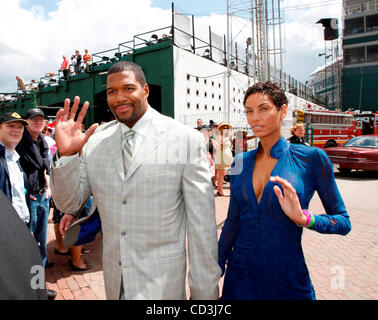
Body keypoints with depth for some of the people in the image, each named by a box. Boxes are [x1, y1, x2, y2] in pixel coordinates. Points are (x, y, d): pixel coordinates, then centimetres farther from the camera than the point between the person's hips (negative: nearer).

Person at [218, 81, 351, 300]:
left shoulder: (311, 158, -10)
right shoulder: (241, 161, 0)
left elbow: (343, 222, -4)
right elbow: (233, 221, 5)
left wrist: (303, 218, -23)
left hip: (289, 280, -2)